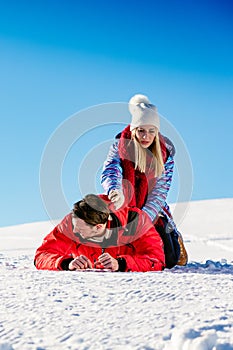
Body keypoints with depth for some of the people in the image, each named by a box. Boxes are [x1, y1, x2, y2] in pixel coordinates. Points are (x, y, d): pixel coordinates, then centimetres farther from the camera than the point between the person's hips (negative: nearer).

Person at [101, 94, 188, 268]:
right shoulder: (119, 146, -13)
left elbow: (159, 192, -12)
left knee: (169, 260, -8)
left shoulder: (166, 152, -10)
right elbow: (109, 172, -31)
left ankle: (175, 238, 29)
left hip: (152, 212, 1)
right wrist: (115, 191, -54)